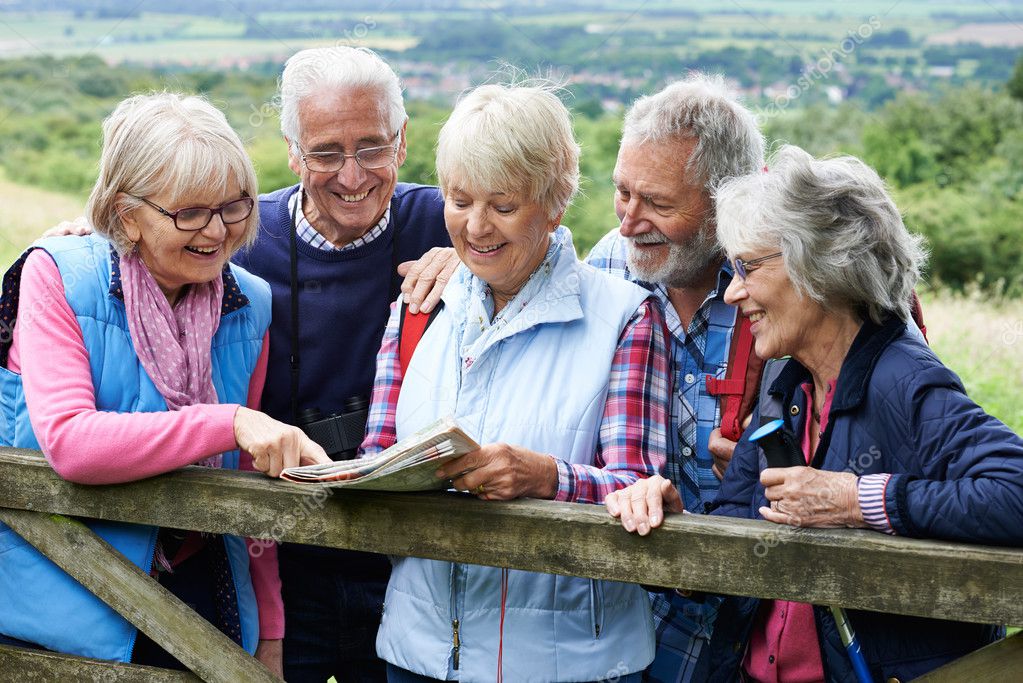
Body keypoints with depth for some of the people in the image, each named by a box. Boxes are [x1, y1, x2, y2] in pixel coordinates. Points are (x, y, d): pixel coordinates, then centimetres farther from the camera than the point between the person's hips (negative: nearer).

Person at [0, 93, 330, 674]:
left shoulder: (251, 304, 1)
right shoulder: (57, 276, -11)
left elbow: (251, 484, 8)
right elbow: (67, 441, -25)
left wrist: (270, 636, 7)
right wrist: (230, 422, -31)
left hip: (195, 591, 3)